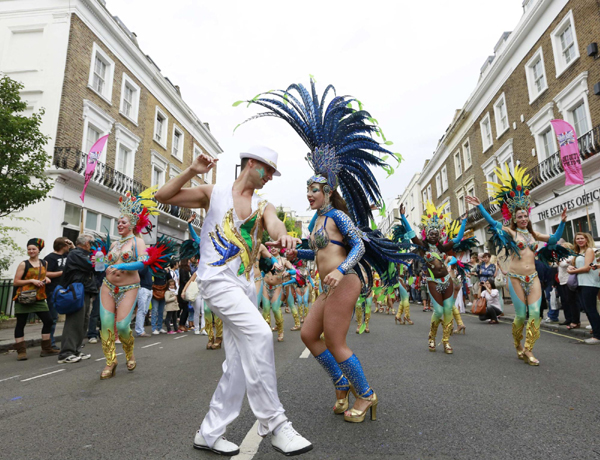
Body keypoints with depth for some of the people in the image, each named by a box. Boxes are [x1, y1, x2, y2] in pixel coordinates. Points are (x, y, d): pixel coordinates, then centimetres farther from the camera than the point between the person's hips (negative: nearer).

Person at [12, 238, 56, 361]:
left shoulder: (45, 263, 10)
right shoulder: (23, 264, -3)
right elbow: (15, 282, -5)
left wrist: (46, 279, 7)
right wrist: (31, 280, -16)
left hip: (39, 298, 4)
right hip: (23, 298, -4)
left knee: (48, 321, 3)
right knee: (20, 324, 2)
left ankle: (46, 349, 15)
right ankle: (21, 352, 12)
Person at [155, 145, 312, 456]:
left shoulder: (263, 206, 12)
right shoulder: (213, 193, 6)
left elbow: (274, 223, -12)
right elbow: (163, 196, 5)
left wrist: (284, 235, -37)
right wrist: (192, 171, -8)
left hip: (245, 287, 6)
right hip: (216, 279, -5)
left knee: (240, 363, 5)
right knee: (260, 334, -25)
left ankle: (209, 433, 21)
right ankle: (272, 422, -13)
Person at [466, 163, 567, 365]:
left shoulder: (532, 233, 13)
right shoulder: (510, 232, 0)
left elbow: (553, 239, 17)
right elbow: (492, 222, -10)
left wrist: (562, 222, 6)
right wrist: (479, 206, -16)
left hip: (533, 277, 4)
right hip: (516, 278, -4)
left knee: (535, 313, -6)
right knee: (521, 315, 0)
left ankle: (528, 350, 2)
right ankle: (517, 344, 25)